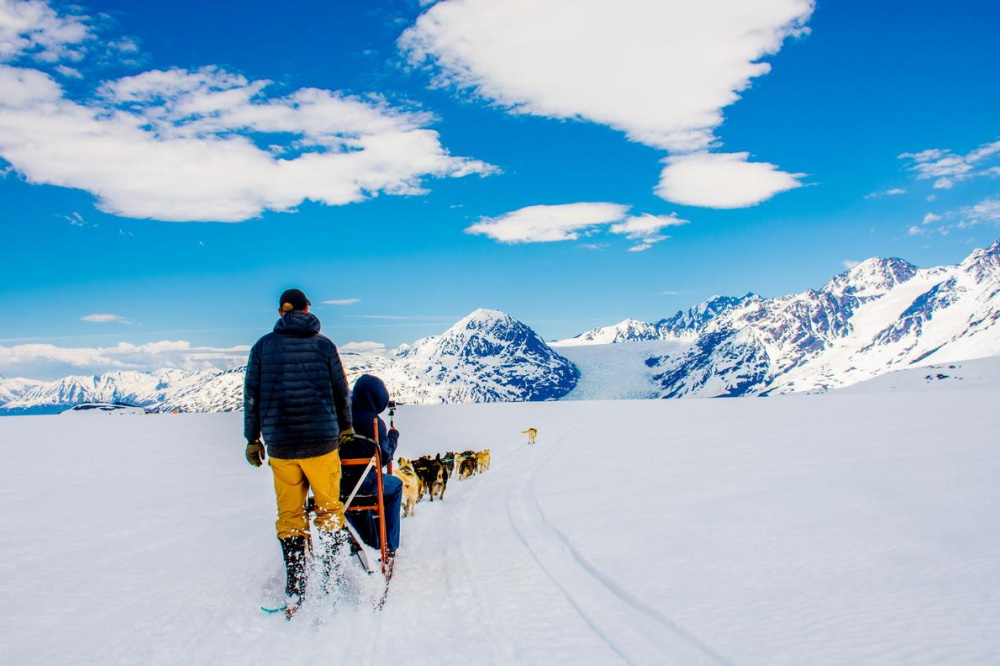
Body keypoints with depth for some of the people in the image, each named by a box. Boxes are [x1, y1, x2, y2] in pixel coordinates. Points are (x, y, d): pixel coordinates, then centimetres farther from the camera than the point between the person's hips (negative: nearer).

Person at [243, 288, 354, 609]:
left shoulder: (263, 346, 5)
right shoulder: (323, 344, 2)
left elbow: (251, 395, 5)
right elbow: (341, 391, 5)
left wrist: (253, 439, 13)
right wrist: (346, 428, 19)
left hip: (280, 443, 1)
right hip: (320, 441, -1)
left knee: (289, 516, 8)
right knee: (329, 510, 11)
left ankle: (295, 589, 8)